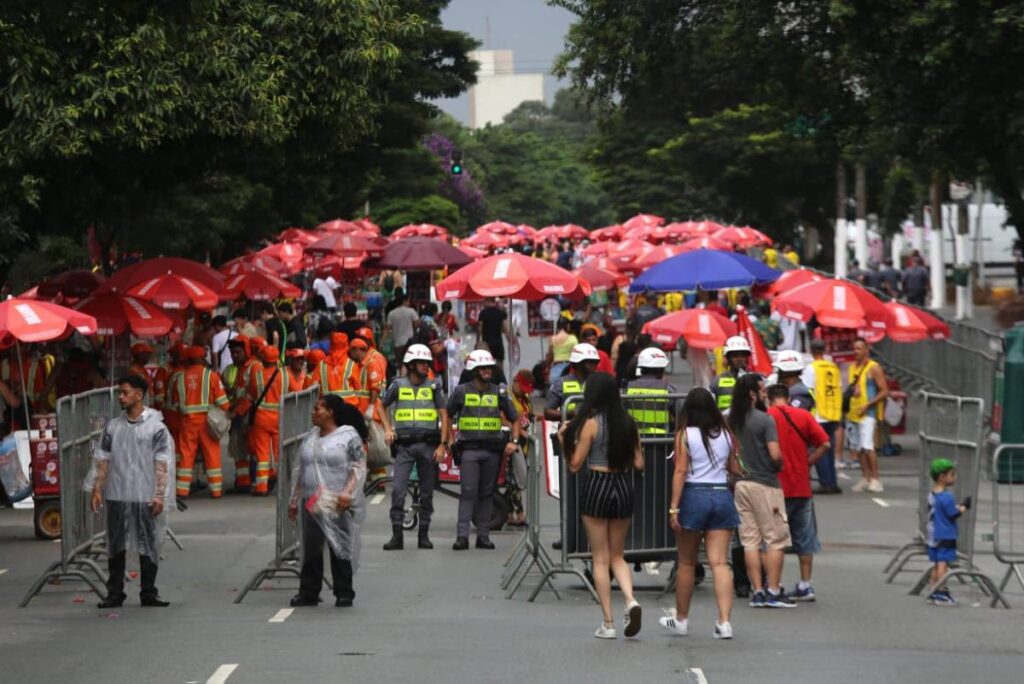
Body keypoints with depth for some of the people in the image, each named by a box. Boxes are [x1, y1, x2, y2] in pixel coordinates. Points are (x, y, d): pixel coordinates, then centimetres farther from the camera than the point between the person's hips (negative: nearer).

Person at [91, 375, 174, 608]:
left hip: (145, 497, -2)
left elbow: (162, 464, -3)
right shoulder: (113, 427, 7)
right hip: (116, 495, 3)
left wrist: (160, 494, -9)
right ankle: (114, 593, 10)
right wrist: (97, 490, 3)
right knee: (116, 546, 5)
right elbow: (103, 461, 10)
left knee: (148, 545, 2)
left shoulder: (155, 427, -2)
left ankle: (148, 593, 10)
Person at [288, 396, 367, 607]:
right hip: (312, 503, 5)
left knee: (340, 549, 1)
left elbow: (359, 467, -9)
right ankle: (308, 592, 10)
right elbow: (300, 471, 19)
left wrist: (348, 492, -19)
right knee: (311, 549, 4)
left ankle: (344, 593, 8)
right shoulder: (311, 438, 14)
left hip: (338, 505, -5)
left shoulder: (349, 436, -5)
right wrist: (294, 500, 18)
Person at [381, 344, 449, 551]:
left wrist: (442, 445, -2)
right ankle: (397, 536, -8)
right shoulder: (398, 385, 5)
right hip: (404, 444, -1)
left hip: (428, 444, 1)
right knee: (398, 489, -10)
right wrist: (388, 429, 6)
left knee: (427, 492, 6)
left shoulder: (434, 386, 6)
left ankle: (424, 535, 14)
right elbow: (382, 406, 20)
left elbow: (444, 415, 6)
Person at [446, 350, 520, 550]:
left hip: (492, 449, 3)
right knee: (468, 492, -10)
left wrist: (514, 441, 2)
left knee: (486, 494, 7)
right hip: (469, 449, -3)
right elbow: (447, 415, 12)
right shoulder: (461, 391, 4)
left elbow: (514, 419, 16)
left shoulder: (499, 392, 10)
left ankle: (483, 535, 11)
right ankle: (462, 536, -12)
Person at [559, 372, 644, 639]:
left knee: (601, 559, 4)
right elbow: (638, 464, 5)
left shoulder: (591, 423, -10)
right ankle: (631, 601, -10)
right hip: (624, 487, 4)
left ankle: (608, 623, 3)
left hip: (597, 487, -4)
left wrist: (565, 439, 4)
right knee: (617, 556, 16)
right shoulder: (628, 423, 3)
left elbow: (575, 464, -8)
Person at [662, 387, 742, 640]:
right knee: (719, 562, -2)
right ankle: (724, 621, -14)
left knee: (686, 563, 11)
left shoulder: (685, 435, -5)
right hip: (722, 496, 3)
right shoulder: (725, 435, 6)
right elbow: (734, 469, 16)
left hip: (694, 496, -3)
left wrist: (674, 507, -12)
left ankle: (681, 619, 22)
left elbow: (680, 472, -11)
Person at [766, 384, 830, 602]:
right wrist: (807, 463, 4)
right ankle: (805, 585, 11)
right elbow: (824, 443, -2)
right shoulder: (804, 416, 3)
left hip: (776, 486, -3)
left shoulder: (766, 418, -6)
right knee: (804, 537, 11)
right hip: (802, 487, 3)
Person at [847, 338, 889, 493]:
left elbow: (884, 392, -8)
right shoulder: (852, 367, 16)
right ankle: (865, 478, 15)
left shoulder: (874, 368, -5)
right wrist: (850, 391, 1)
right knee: (857, 448, 8)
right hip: (852, 413, 7)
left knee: (867, 446, -17)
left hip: (867, 414, -7)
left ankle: (876, 479, -14)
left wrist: (867, 405, -16)